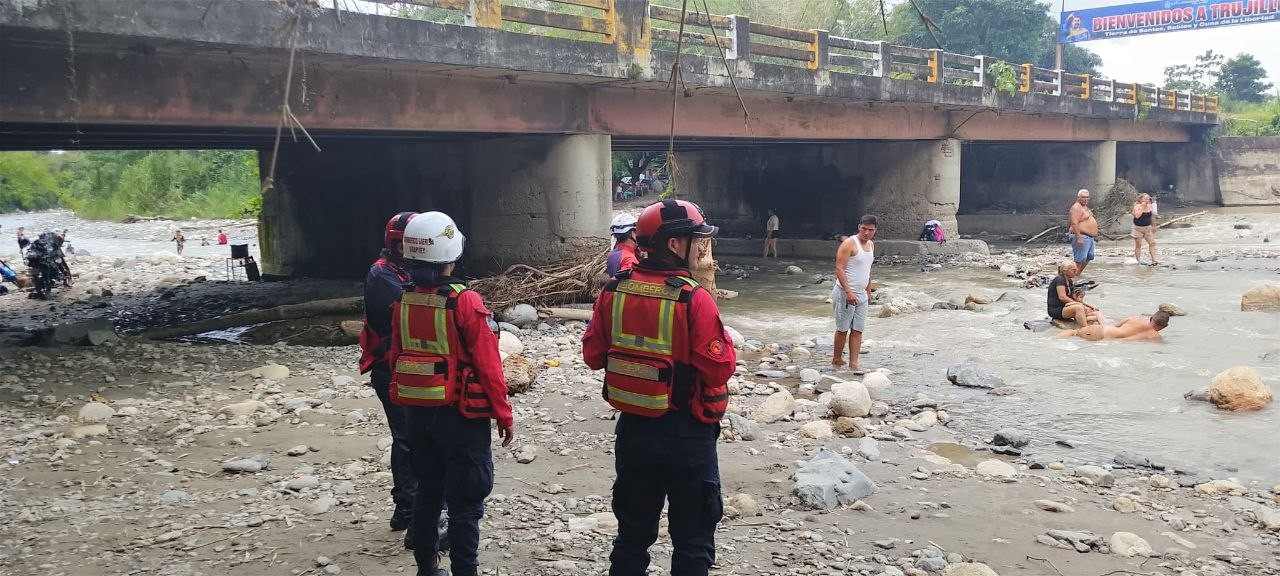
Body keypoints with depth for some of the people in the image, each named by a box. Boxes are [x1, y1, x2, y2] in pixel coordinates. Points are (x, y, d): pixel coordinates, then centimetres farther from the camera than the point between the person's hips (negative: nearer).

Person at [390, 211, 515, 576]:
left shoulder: (403, 302, -1)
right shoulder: (465, 303, -19)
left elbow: (397, 359, 9)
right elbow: (488, 366, -17)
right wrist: (504, 415, -6)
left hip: (417, 412, 7)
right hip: (461, 415, -6)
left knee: (427, 493, 19)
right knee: (465, 504, 2)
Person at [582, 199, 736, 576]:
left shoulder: (614, 291, -3)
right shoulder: (694, 299, -19)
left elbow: (593, 355, 4)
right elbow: (720, 369, -18)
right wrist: (722, 341, -1)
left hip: (632, 428, 5)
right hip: (687, 433, -5)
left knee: (633, 533, 19)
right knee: (692, 541, 11)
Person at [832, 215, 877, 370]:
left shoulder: (871, 245, 12)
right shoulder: (849, 244, -14)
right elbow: (839, 269, -19)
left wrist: (868, 290, 24)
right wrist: (848, 292, -25)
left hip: (861, 294, 7)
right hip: (845, 293, -7)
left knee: (858, 330, 4)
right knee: (843, 328, 1)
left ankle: (853, 364, 5)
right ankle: (837, 359, 16)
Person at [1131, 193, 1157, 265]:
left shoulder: (1150, 206, 4)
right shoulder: (1137, 206, -11)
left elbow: (1152, 217, 15)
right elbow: (1137, 216, -28)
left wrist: (1153, 226, 16)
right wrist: (1142, 207, -24)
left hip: (1147, 228, 4)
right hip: (1138, 228, -4)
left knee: (1152, 243, -6)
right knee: (1138, 245, 2)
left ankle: (1154, 260, -4)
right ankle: (1138, 261, 10)